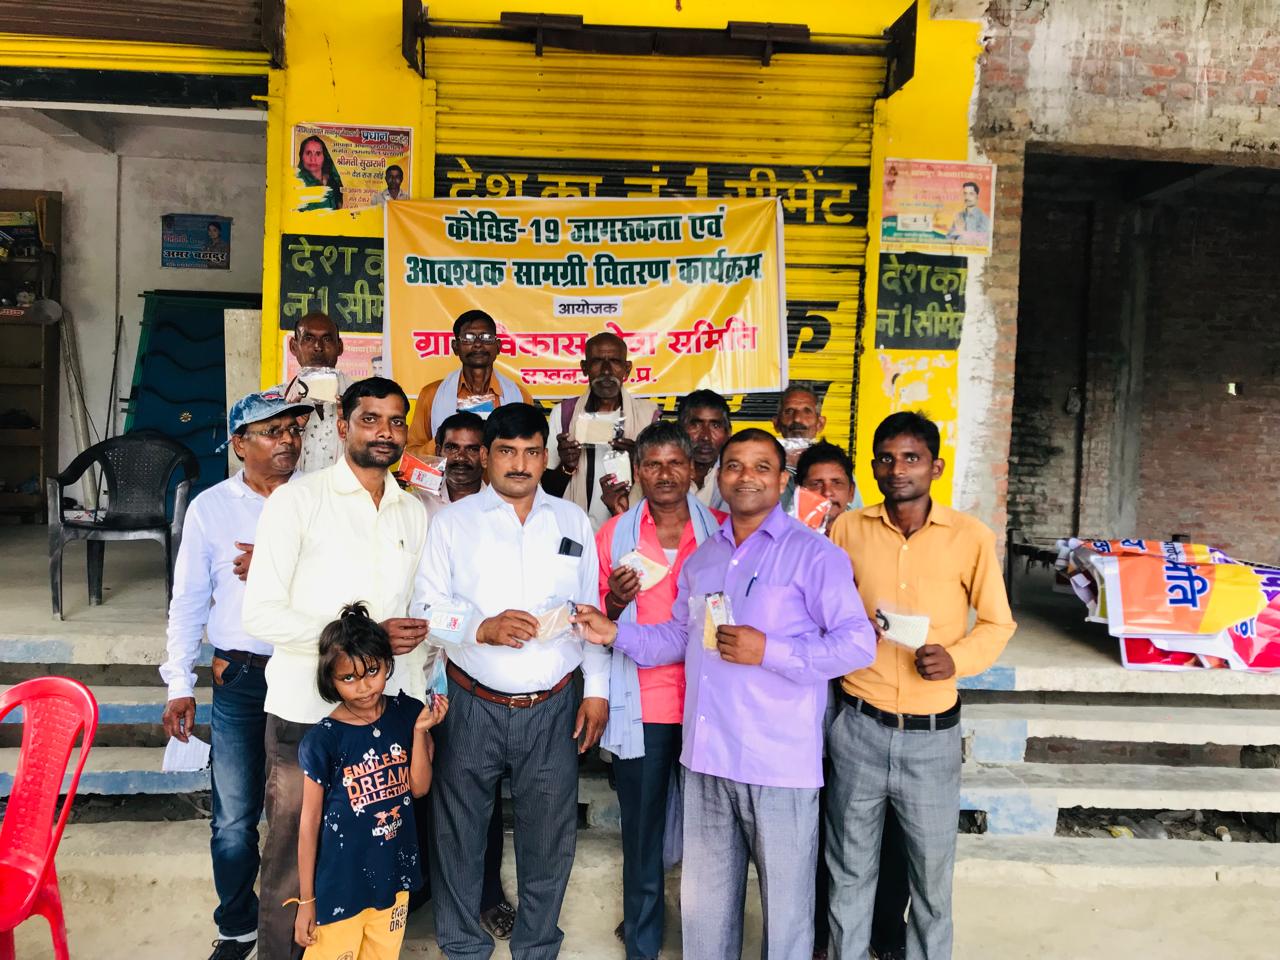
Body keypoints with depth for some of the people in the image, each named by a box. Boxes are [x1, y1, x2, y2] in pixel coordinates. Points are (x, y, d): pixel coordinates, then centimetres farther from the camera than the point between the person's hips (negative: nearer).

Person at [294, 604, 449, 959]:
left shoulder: (407, 713, -8)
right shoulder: (322, 740, -17)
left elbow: (419, 787, -3)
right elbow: (309, 822, -10)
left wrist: (419, 730, -16)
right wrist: (306, 900, -4)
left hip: (395, 874, 4)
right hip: (340, 883, -4)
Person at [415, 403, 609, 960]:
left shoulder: (573, 521, 7)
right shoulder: (453, 522, 0)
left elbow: (591, 610, 8)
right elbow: (426, 610, -4)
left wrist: (597, 687, 4)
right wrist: (481, 628, -20)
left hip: (553, 707, 2)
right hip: (473, 705, -1)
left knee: (550, 836, 11)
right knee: (459, 830, 11)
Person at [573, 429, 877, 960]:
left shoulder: (814, 554, -10)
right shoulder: (701, 559, 12)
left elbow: (858, 643, -15)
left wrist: (767, 651, -22)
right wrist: (616, 633, 4)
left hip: (779, 760, -6)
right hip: (706, 755, 6)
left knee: (785, 901, 13)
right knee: (704, 899, 22)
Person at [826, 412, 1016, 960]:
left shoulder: (971, 537, -5)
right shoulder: (848, 528, -1)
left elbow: (997, 622, 3)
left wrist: (958, 658, -15)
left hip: (932, 733, -1)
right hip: (857, 727, 1)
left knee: (932, 873, 14)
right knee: (849, 869, 14)